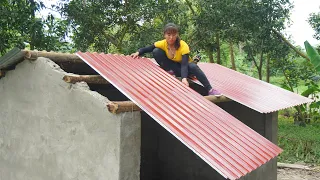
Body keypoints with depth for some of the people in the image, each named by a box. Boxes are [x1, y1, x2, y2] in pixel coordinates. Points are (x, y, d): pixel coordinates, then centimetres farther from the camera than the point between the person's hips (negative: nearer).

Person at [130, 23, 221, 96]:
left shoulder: (183, 46, -30)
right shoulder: (163, 43, -19)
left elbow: (184, 64, -40)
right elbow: (148, 48, -9)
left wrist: (184, 78, -57)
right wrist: (138, 52, -29)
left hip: (185, 66, -3)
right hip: (173, 66, 3)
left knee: (193, 67, -40)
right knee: (156, 52, -19)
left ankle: (210, 90, -34)